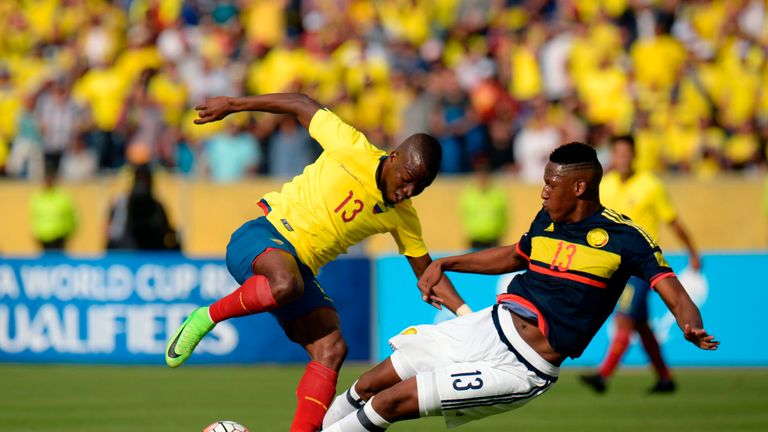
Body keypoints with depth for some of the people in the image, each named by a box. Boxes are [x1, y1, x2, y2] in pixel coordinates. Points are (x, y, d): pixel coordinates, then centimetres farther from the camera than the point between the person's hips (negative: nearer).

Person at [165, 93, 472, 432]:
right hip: (262, 238, -6)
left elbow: (426, 269, 16)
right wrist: (231, 105, 3)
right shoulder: (352, 149, -10)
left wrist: (465, 313, 3)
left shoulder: (403, 217, 7)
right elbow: (302, 105, 1)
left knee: (331, 350, -14)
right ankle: (206, 318, -17)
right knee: (286, 283, -40)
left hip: (302, 269, 6)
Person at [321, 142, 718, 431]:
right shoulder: (547, 220, 9)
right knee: (370, 384, 7)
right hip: (488, 326, 7)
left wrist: (692, 326, -42)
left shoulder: (623, 238, -13)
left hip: (521, 367, -7)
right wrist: (443, 265, 27)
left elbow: (671, 289, -20)